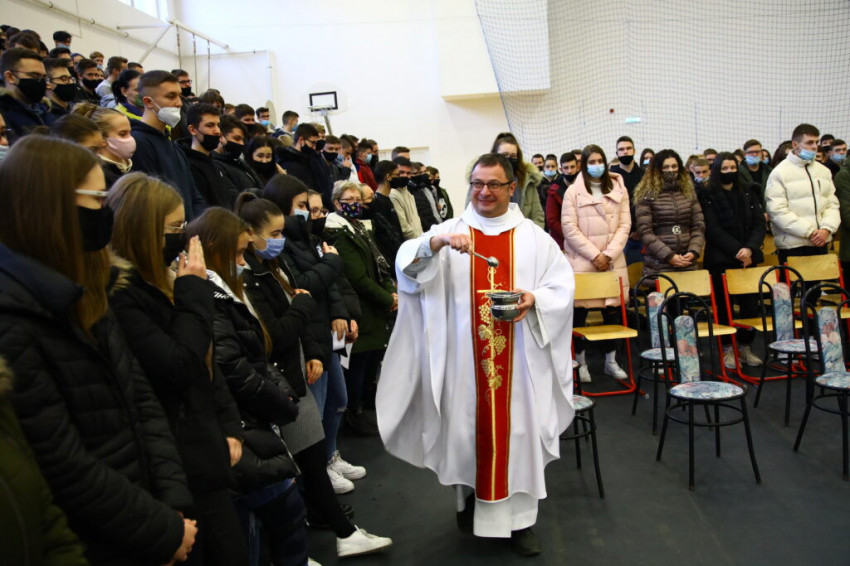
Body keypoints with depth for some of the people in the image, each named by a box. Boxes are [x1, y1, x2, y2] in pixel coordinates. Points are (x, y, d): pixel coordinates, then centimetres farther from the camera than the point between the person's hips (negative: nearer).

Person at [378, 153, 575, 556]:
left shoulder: (533, 237, 5)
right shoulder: (450, 230, 3)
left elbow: (563, 284, 5)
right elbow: (407, 264, -10)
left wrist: (535, 299, -15)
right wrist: (437, 243, -29)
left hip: (518, 357, 0)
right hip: (465, 355, 0)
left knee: (518, 428, 5)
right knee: (467, 424, 10)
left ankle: (519, 517, 19)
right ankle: (470, 498, 34)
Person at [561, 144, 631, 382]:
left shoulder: (619, 189, 9)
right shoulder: (573, 191, 0)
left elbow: (624, 225, 5)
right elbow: (570, 228, -6)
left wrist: (609, 254, -7)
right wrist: (594, 255, -12)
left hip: (613, 262, 3)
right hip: (582, 262, -3)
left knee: (612, 312, 5)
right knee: (579, 313, 0)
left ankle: (611, 361, 19)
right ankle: (580, 362, 14)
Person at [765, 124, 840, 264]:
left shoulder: (824, 171, 13)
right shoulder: (779, 173, -6)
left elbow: (832, 204, 11)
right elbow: (777, 211, -14)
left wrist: (827, 229, -8)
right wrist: (809, 232, -15)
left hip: (821, 243, 5)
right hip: (793, 246, -5)